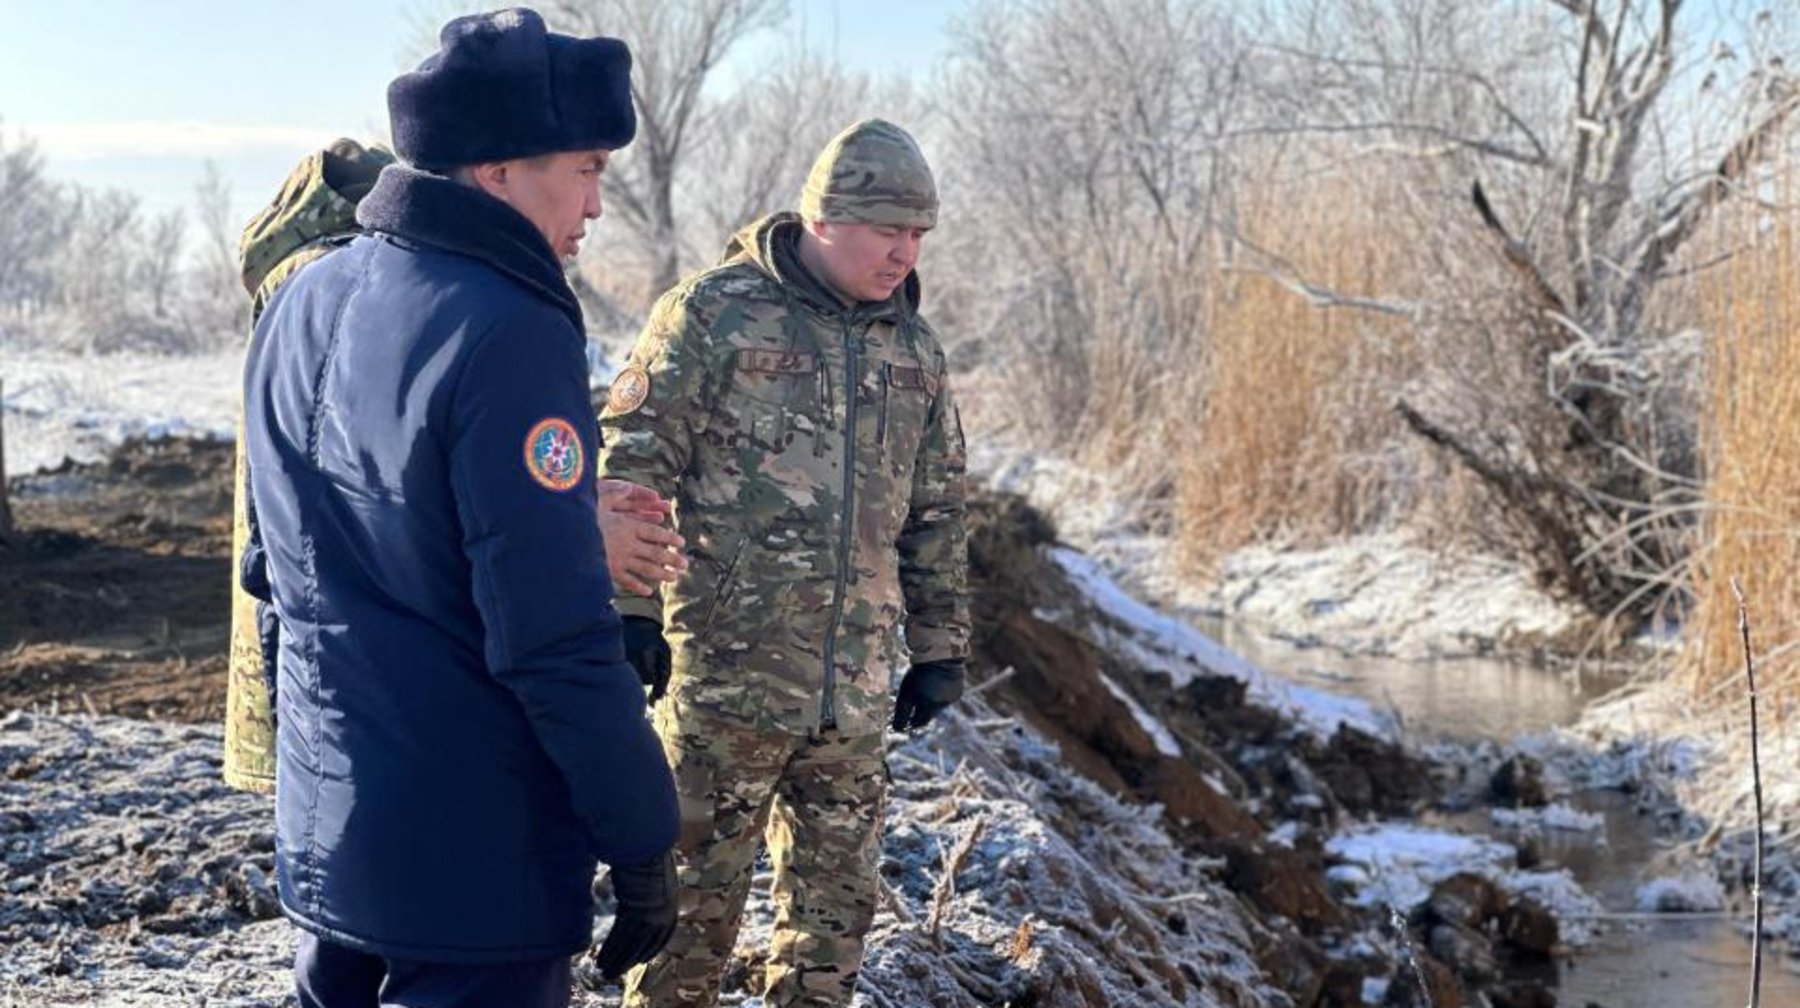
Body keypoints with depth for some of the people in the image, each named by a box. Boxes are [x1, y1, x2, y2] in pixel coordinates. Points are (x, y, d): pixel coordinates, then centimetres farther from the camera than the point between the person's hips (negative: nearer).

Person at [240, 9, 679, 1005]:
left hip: (319, 828, 8)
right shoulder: (507, 333, -21)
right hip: (472, 858, -8)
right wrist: (643, 846, -14)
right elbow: (558, 643, -24)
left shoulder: (300, 305, 6)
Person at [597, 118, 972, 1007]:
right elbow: (634, 466, -7)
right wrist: (632, 606, -13)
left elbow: (937, 514, 18)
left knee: (837, 896, 13)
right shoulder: (713, 313, -5)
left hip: (857, 692, 5)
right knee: (698, 893, 2)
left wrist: (939, 647, 17)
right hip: (727, 669, -5)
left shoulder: (915, 351, 12)